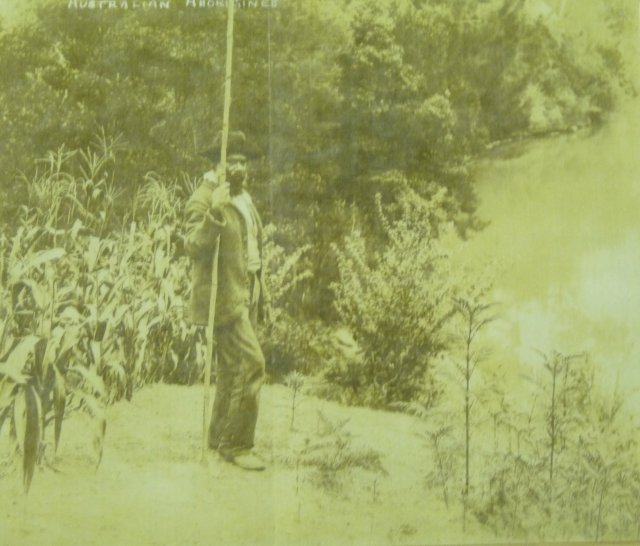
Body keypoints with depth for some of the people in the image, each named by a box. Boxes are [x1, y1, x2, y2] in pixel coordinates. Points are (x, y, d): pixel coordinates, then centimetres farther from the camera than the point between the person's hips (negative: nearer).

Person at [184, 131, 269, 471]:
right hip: (221, 296, -9)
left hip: (245, 295, 9)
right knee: (250, 364, -14)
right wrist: (215, 212, -36)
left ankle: (219, 436, 25)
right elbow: (194, 247, -24)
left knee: (232, 367, 13)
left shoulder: (244, 199, 16)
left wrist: (261, 295, 22)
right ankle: (236, 444, -5)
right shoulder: (203, 201, -12)